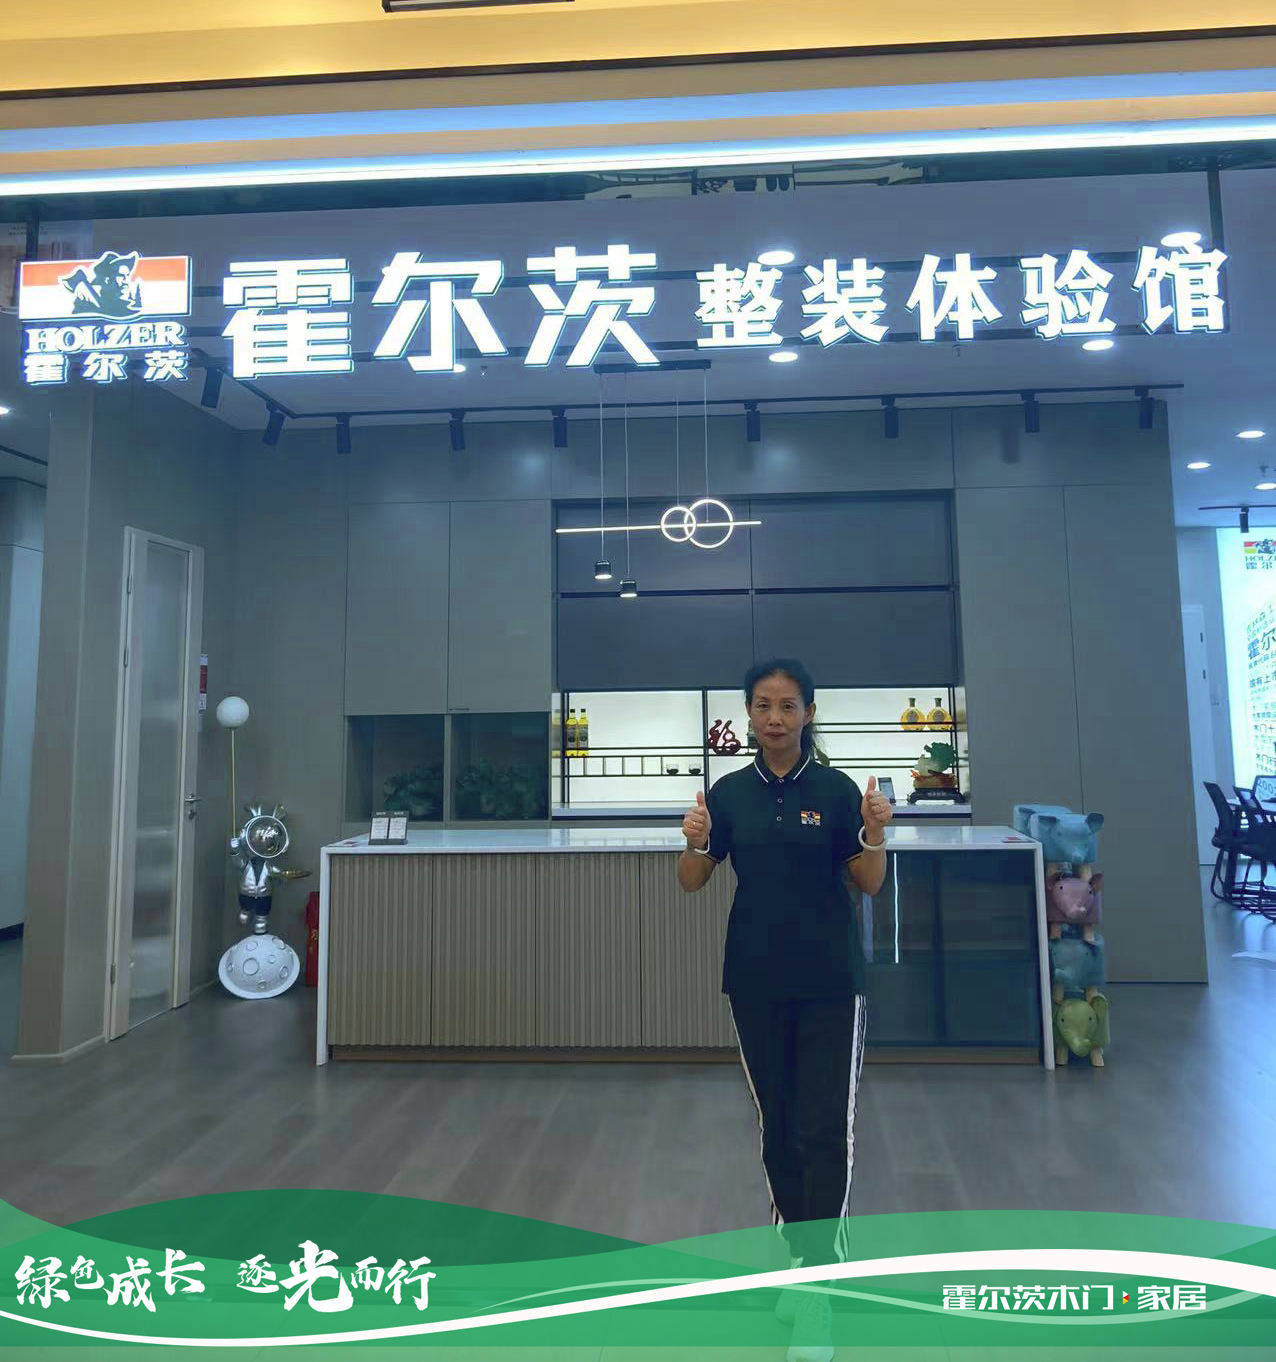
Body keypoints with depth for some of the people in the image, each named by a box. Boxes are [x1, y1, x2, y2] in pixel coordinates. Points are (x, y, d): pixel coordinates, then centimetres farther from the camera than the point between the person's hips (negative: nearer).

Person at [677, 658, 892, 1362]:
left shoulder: (836, 788, -6)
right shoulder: (729, 791, 1)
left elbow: (868, 883, -4)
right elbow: (692, 881, 1)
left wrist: (876, 835, -23)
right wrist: (695, 842, -20)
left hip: (830, 982, -2)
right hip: (756, 981, 3)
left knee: (825, 1132, -3)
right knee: (779, 1127, 14)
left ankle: (817, 1287, 9)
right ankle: (801, 1258, 33)